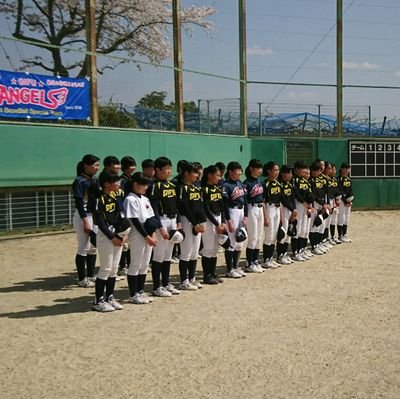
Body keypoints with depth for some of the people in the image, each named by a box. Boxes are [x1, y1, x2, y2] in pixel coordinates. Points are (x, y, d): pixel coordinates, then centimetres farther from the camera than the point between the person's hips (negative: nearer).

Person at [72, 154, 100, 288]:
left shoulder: (94, 180, 12)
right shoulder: (80, 181, -12)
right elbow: (79, 203, -17)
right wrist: (85, 222, -22)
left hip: (95, 216, 8)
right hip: (84, 216, -8)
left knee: (93, 247, 12)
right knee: (84, 248, -3)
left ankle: (91, 276, 23)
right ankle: (82, 279, 6)